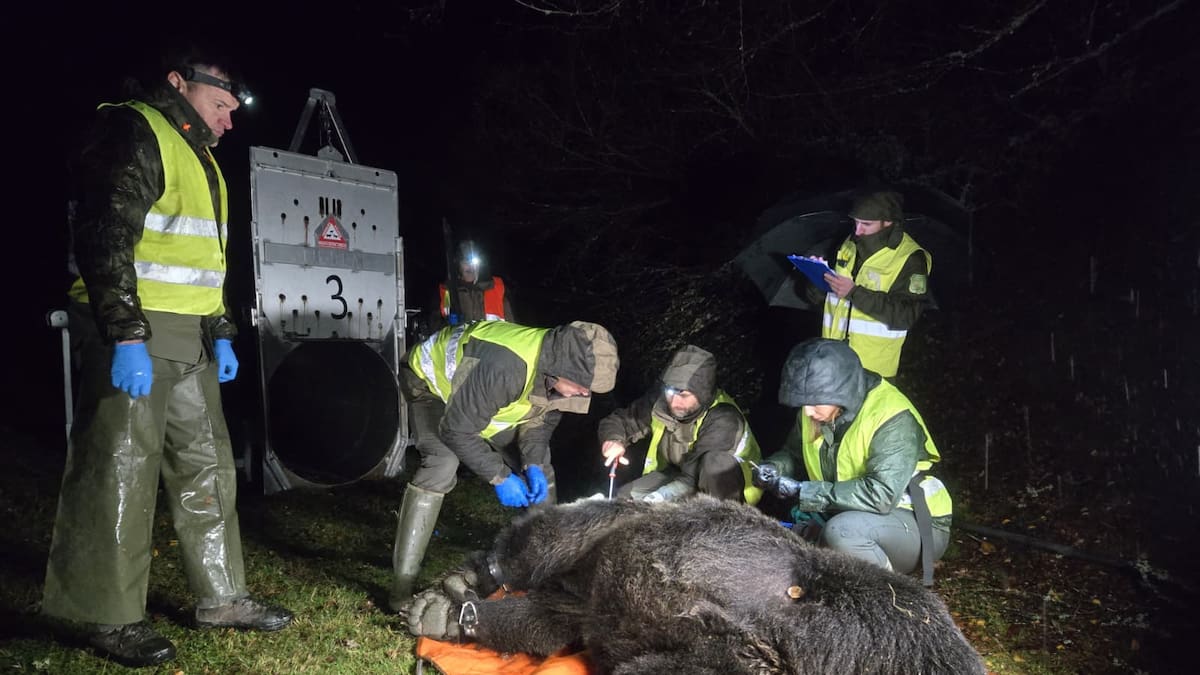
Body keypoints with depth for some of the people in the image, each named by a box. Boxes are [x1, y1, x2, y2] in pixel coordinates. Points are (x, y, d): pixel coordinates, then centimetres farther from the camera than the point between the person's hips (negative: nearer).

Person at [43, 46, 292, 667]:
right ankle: (109, 617, 9)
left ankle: (221, 596, 22)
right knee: (120, 471, -3)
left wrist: (219, 333, 20)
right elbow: (103, 236, -18)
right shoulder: (133, 132, -8)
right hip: (132, 333, -10)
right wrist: (126, 336, -24)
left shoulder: (196, 154, 22)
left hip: (188, 337, 10)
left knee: (206, 466, 12)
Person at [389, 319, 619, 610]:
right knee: (442, 463, -31)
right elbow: (457, 431, -37)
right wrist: (500, 476, -33)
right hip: (430, 380, -7)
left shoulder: (562, 365, -22)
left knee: (539, 466, 2)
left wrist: (533, 465, -20)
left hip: (484, 392, 7)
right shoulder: (504, 367, -46)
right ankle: (402, 582, -26)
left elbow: (541, 419, -4)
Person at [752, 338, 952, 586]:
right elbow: (793, 453, 14)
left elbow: (881, 495, -35)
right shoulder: (815, 410, -4)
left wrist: (805, 492, -31)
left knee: (842, 530, -35)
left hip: (918, 526, -7)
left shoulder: (892, 418, -26)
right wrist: (773, 468, -9)